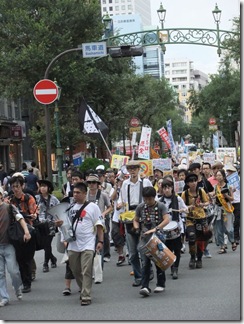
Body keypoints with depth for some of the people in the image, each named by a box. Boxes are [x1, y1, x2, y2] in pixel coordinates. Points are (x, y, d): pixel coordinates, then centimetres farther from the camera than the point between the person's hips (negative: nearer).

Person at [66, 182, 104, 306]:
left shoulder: (92, 207, 0)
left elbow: (99, 225, -1)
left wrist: (100, 241, -7)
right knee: (75, 270, 12)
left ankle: (86, 297, -9)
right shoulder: (71, 207, 12)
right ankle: (84, 290, 31)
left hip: (88, 244, -5)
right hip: (73, 244, 5)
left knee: (86, 271, -10)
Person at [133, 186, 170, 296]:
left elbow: (167, 220, -17)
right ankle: (145, 287, -14)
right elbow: (135, 220, 15)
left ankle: (161, 284, 25)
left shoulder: (160, 206, -5)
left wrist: (155, 229, -27)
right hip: (144, 238, 1)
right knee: (145, 263, -9)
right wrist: (136, 228, -7)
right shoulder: (140, 207, 3)